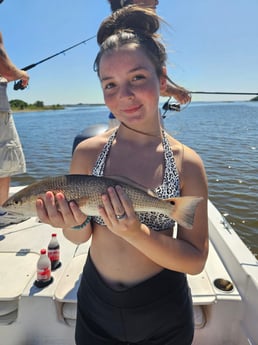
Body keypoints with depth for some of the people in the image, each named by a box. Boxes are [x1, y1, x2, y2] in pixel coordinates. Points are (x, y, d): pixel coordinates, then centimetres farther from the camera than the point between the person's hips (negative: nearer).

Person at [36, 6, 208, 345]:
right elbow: (79, 237, -3)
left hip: (164, 317, 0)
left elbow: (196, 261, -14)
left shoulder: (187, 163, -17)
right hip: (96, 308, 1)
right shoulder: (87, 152, -14)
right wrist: (76, 223, -25)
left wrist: (137, 233, -29)